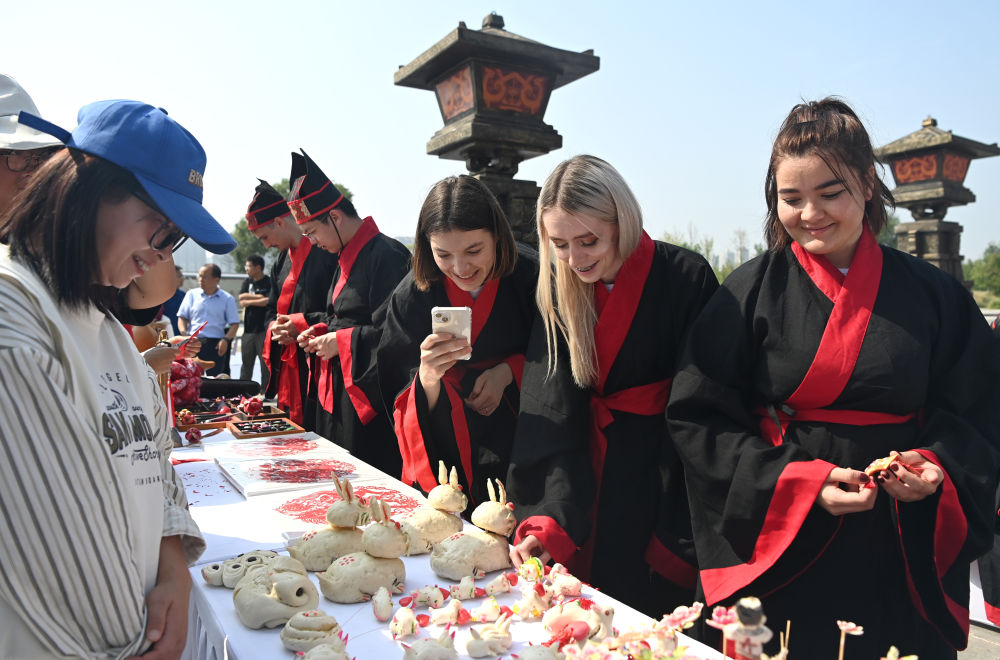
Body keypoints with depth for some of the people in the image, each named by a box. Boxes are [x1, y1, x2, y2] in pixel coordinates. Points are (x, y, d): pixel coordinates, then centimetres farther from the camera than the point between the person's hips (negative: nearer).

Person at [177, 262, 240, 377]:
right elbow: (182, 317, 12)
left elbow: (235, 323, 2)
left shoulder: (227, 298, 6)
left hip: (216, 344, -1)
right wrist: (184, 334, -6)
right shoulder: (192, 294, 12)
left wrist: (226, 339, -14)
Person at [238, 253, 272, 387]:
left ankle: (264, 390, 4)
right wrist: (260, 297, -6)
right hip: (248, 329, 6)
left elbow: (269, 301, -16)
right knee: (246, 363, 11)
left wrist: (250, 301, -6)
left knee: (265, 363, -2)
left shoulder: (269, 282, -3)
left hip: (264, 330, -6)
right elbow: (242, 298, 2)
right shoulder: (247, 282, 15)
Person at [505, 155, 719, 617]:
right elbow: (551, 417, -12)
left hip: (665, 475, -3)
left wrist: (680, 539, -15)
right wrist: (549, 522, -23)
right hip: (592, 474, 4)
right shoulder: (560, 296, -5)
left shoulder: (686, 278, -17)